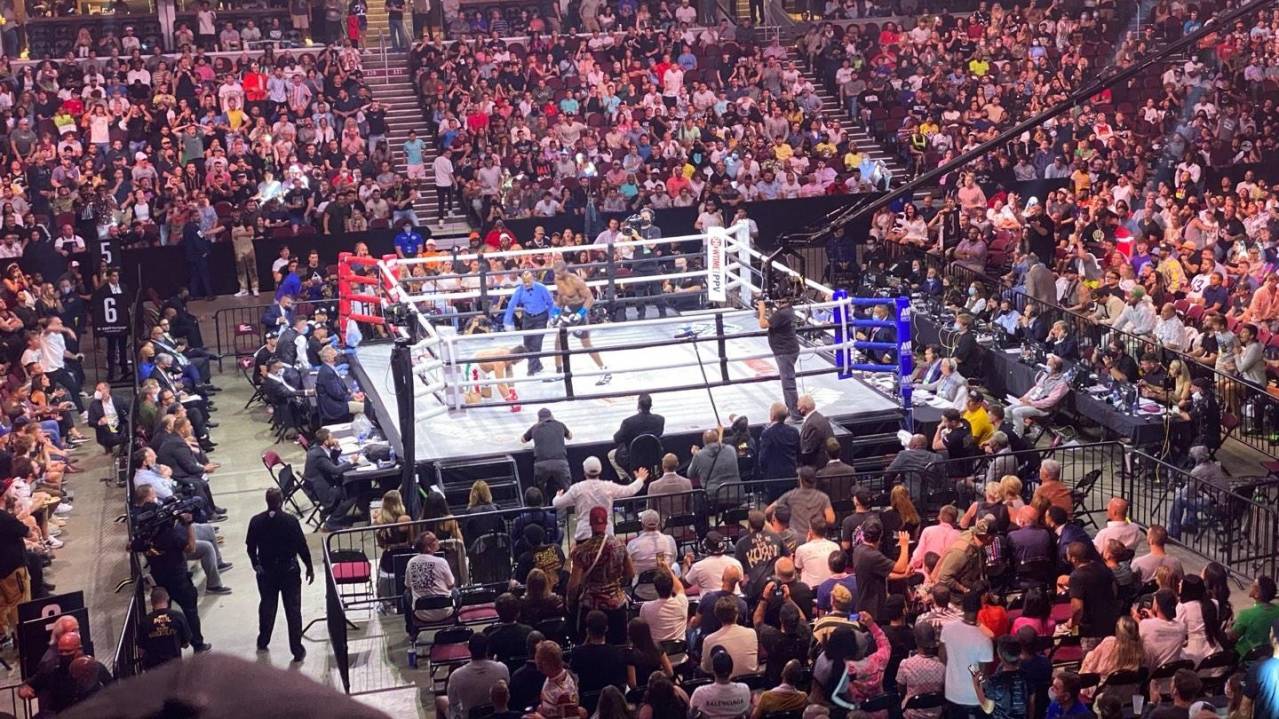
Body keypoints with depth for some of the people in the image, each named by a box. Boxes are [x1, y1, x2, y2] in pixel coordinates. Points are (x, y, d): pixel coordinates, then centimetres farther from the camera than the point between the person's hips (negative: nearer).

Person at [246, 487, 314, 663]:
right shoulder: (291, 521, -17)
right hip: (289, 570, -2)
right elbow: (302, 546, -13)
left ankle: (263, 642, 35)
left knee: (267, 605, 22)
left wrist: (256, 564, 19)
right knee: (293, 609, 4)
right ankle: (297, 650, 6)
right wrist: (309, 567, 1)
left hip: (265, 571, 3)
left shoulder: (256, 521, -10)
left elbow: (250, 547, 0)